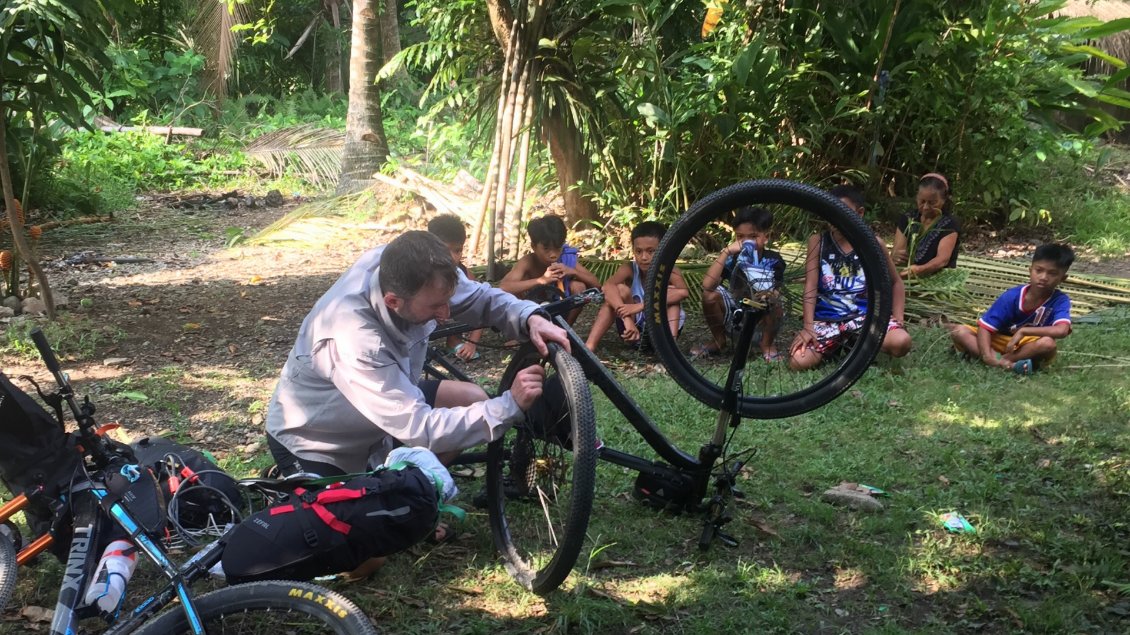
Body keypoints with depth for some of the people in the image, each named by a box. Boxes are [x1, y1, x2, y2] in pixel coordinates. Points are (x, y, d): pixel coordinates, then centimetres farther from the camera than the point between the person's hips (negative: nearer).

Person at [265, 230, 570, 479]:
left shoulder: (398, 268, -23)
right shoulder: (353, 340, -42)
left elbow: (480, 297, -8)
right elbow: (421, 430, -39)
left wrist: (531, 318, -28)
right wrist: (511, 405, -37)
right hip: (314, 445, -7)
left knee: (472, 399, -5)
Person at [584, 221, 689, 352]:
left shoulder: (669, 271, -16)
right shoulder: (629, 269, -12)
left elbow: (683, 292, -39)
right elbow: (607, 287, -33)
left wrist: (640, 306, -45)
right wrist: (627, 318, -48)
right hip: (635, 329, 1)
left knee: (670, 292, -22)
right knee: (620, 290, -23)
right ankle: (589, 346, -34)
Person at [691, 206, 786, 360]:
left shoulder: (773, 261, -14)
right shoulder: (733, 259, -14)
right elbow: (707, 284, -30)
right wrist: (726, 251, -33)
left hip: (762, 316, -2)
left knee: (773, 303, -34)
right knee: (710, 295, -23)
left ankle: (767, 344, -6)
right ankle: (718, 341, 0)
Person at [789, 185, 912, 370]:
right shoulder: (818, 241, 1)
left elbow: (896, 282, 13)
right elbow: (810, 286, -5)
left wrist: (898, 319, 0)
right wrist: (808, 326, -15)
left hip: (865, 315, 0)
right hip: (826, 318, 0)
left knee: (901, 342, -31)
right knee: (798, 362, -25)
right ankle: (838, 345, 8)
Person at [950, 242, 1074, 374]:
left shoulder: (1060, 301, -17)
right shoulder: (1012, 296, -13)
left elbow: (1062, 331, -36)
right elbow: (984, 327, -16)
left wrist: (1023, 331, -30)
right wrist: (987, 356, -34)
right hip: (1001, 342, 2)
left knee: (1047, 343, -37)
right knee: (959, 331, -20)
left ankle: (1002, 360, -22)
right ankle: (1008, 364, -33)